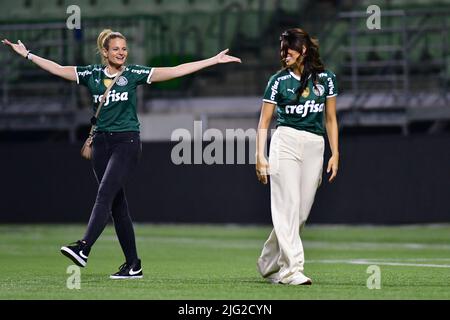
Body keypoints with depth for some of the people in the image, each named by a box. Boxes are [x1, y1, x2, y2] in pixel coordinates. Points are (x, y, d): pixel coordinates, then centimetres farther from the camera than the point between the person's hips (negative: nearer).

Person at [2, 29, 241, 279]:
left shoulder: (133, 73, 1)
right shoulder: (92, 74, 8)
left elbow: (176, 71, -2)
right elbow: (58, 69, 9)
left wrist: (213, 61, -6)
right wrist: (27, 54, 7)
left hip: (127, 141, -4)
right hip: (102, 142, 4)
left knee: (105, 194, -19)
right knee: (117, 203, 5)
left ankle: (83, 249, -32)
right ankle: (133, 265, 9)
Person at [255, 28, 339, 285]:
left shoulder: (326, 78, 9)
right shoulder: (279, 80, 4)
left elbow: (330, 119, 14)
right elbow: (264, 122, 6)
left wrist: (335, 154, 7)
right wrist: (260, 156, -3)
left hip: (315, 147, 3)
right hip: (286, 142, -3)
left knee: (301, 213, 3)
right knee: (288, 207, -12)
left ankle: (269, 264, 18)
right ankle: (292, 269, -17)